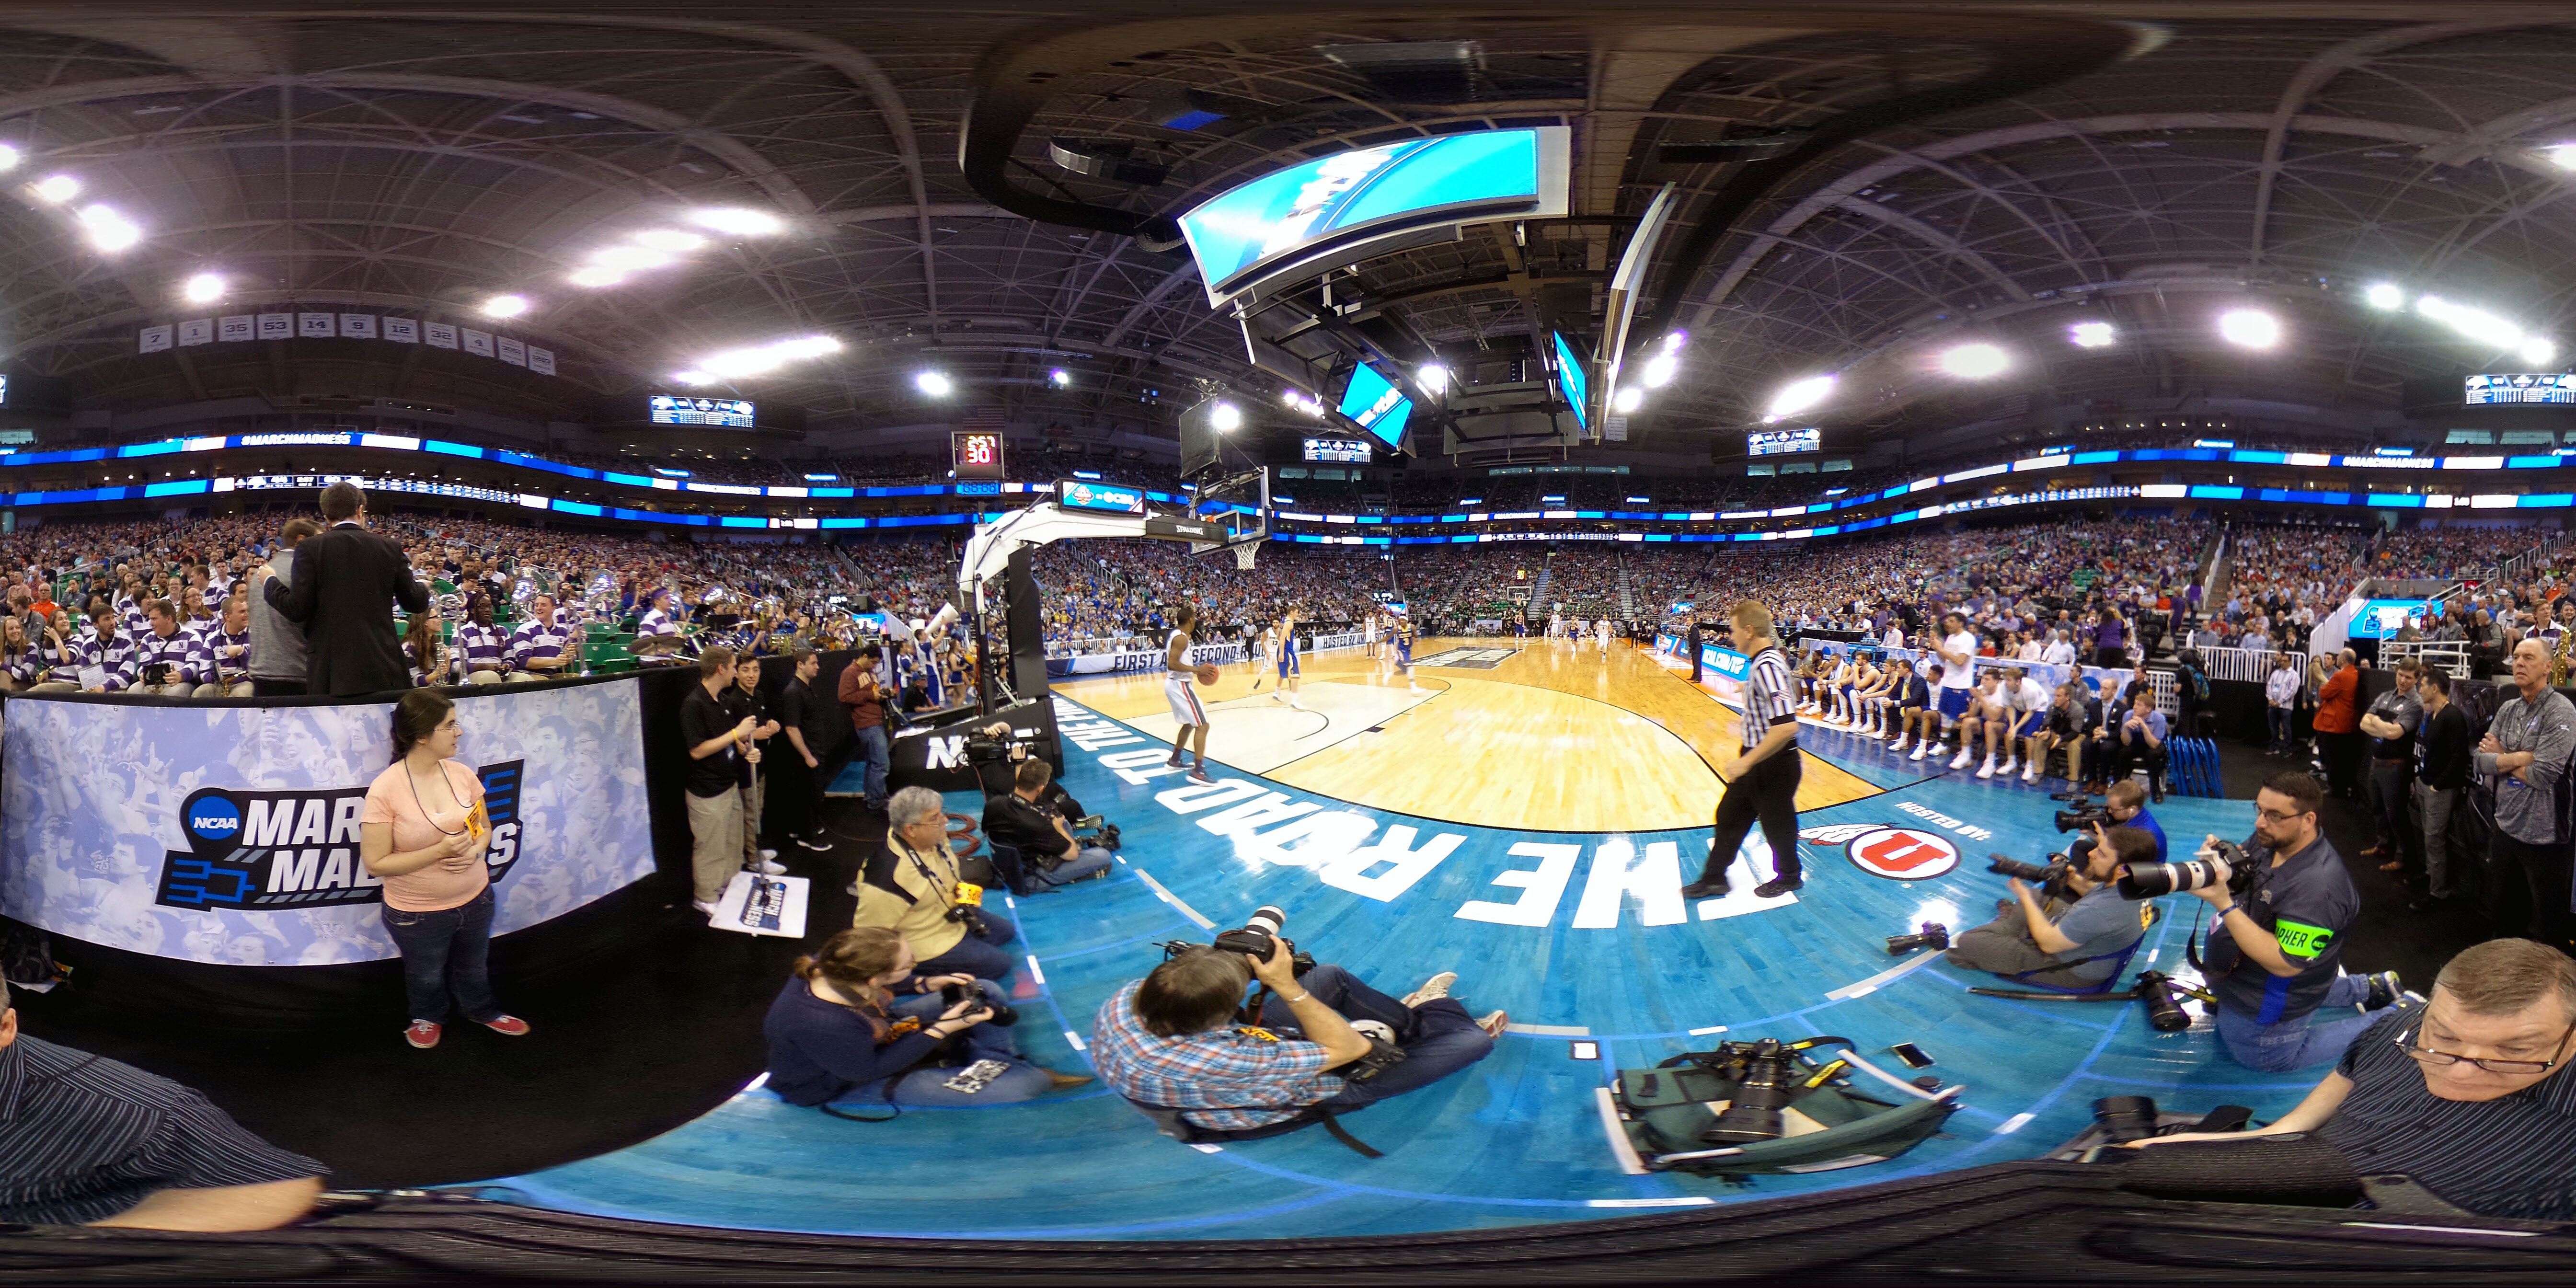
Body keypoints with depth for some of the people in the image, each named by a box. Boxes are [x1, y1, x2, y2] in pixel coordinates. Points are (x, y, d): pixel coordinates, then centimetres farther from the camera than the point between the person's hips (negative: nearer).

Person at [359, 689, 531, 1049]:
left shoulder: (461, 773, -11)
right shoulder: (385, 790, -24)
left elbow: (484, 827, 4)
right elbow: (376, 863, -20)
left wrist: (476, 850, -18)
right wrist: (441, 851, -29)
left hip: (475, 898, 3)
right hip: (417, 912, -3)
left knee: (473, 967, 27)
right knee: (427, 977, 24)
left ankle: (482, 1011, 55)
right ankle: (428, 1018, 54)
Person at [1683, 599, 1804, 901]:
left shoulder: (1767, 667, -28)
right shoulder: (1765, 660, 3)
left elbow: (1787, 726, -34)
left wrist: (1746, 762, -29)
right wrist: (1748, 721, 28)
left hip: (1773, 763, -10)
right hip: (1758, 760, 10)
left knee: (1776, 822, 11)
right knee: (1729, 816, 15)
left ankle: (1789, 876, 33)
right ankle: (1714, 879, 26)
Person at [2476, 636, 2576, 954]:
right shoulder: (2507, 710, 7)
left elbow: (2544, 774, -23)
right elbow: (2481, 762, 0)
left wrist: (2500, 759, -9)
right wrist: (2519, 758, -16)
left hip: (2542, 833, -7)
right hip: (2504, 826, 7)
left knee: (2548, 927, 6)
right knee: (2498, 911, 22)